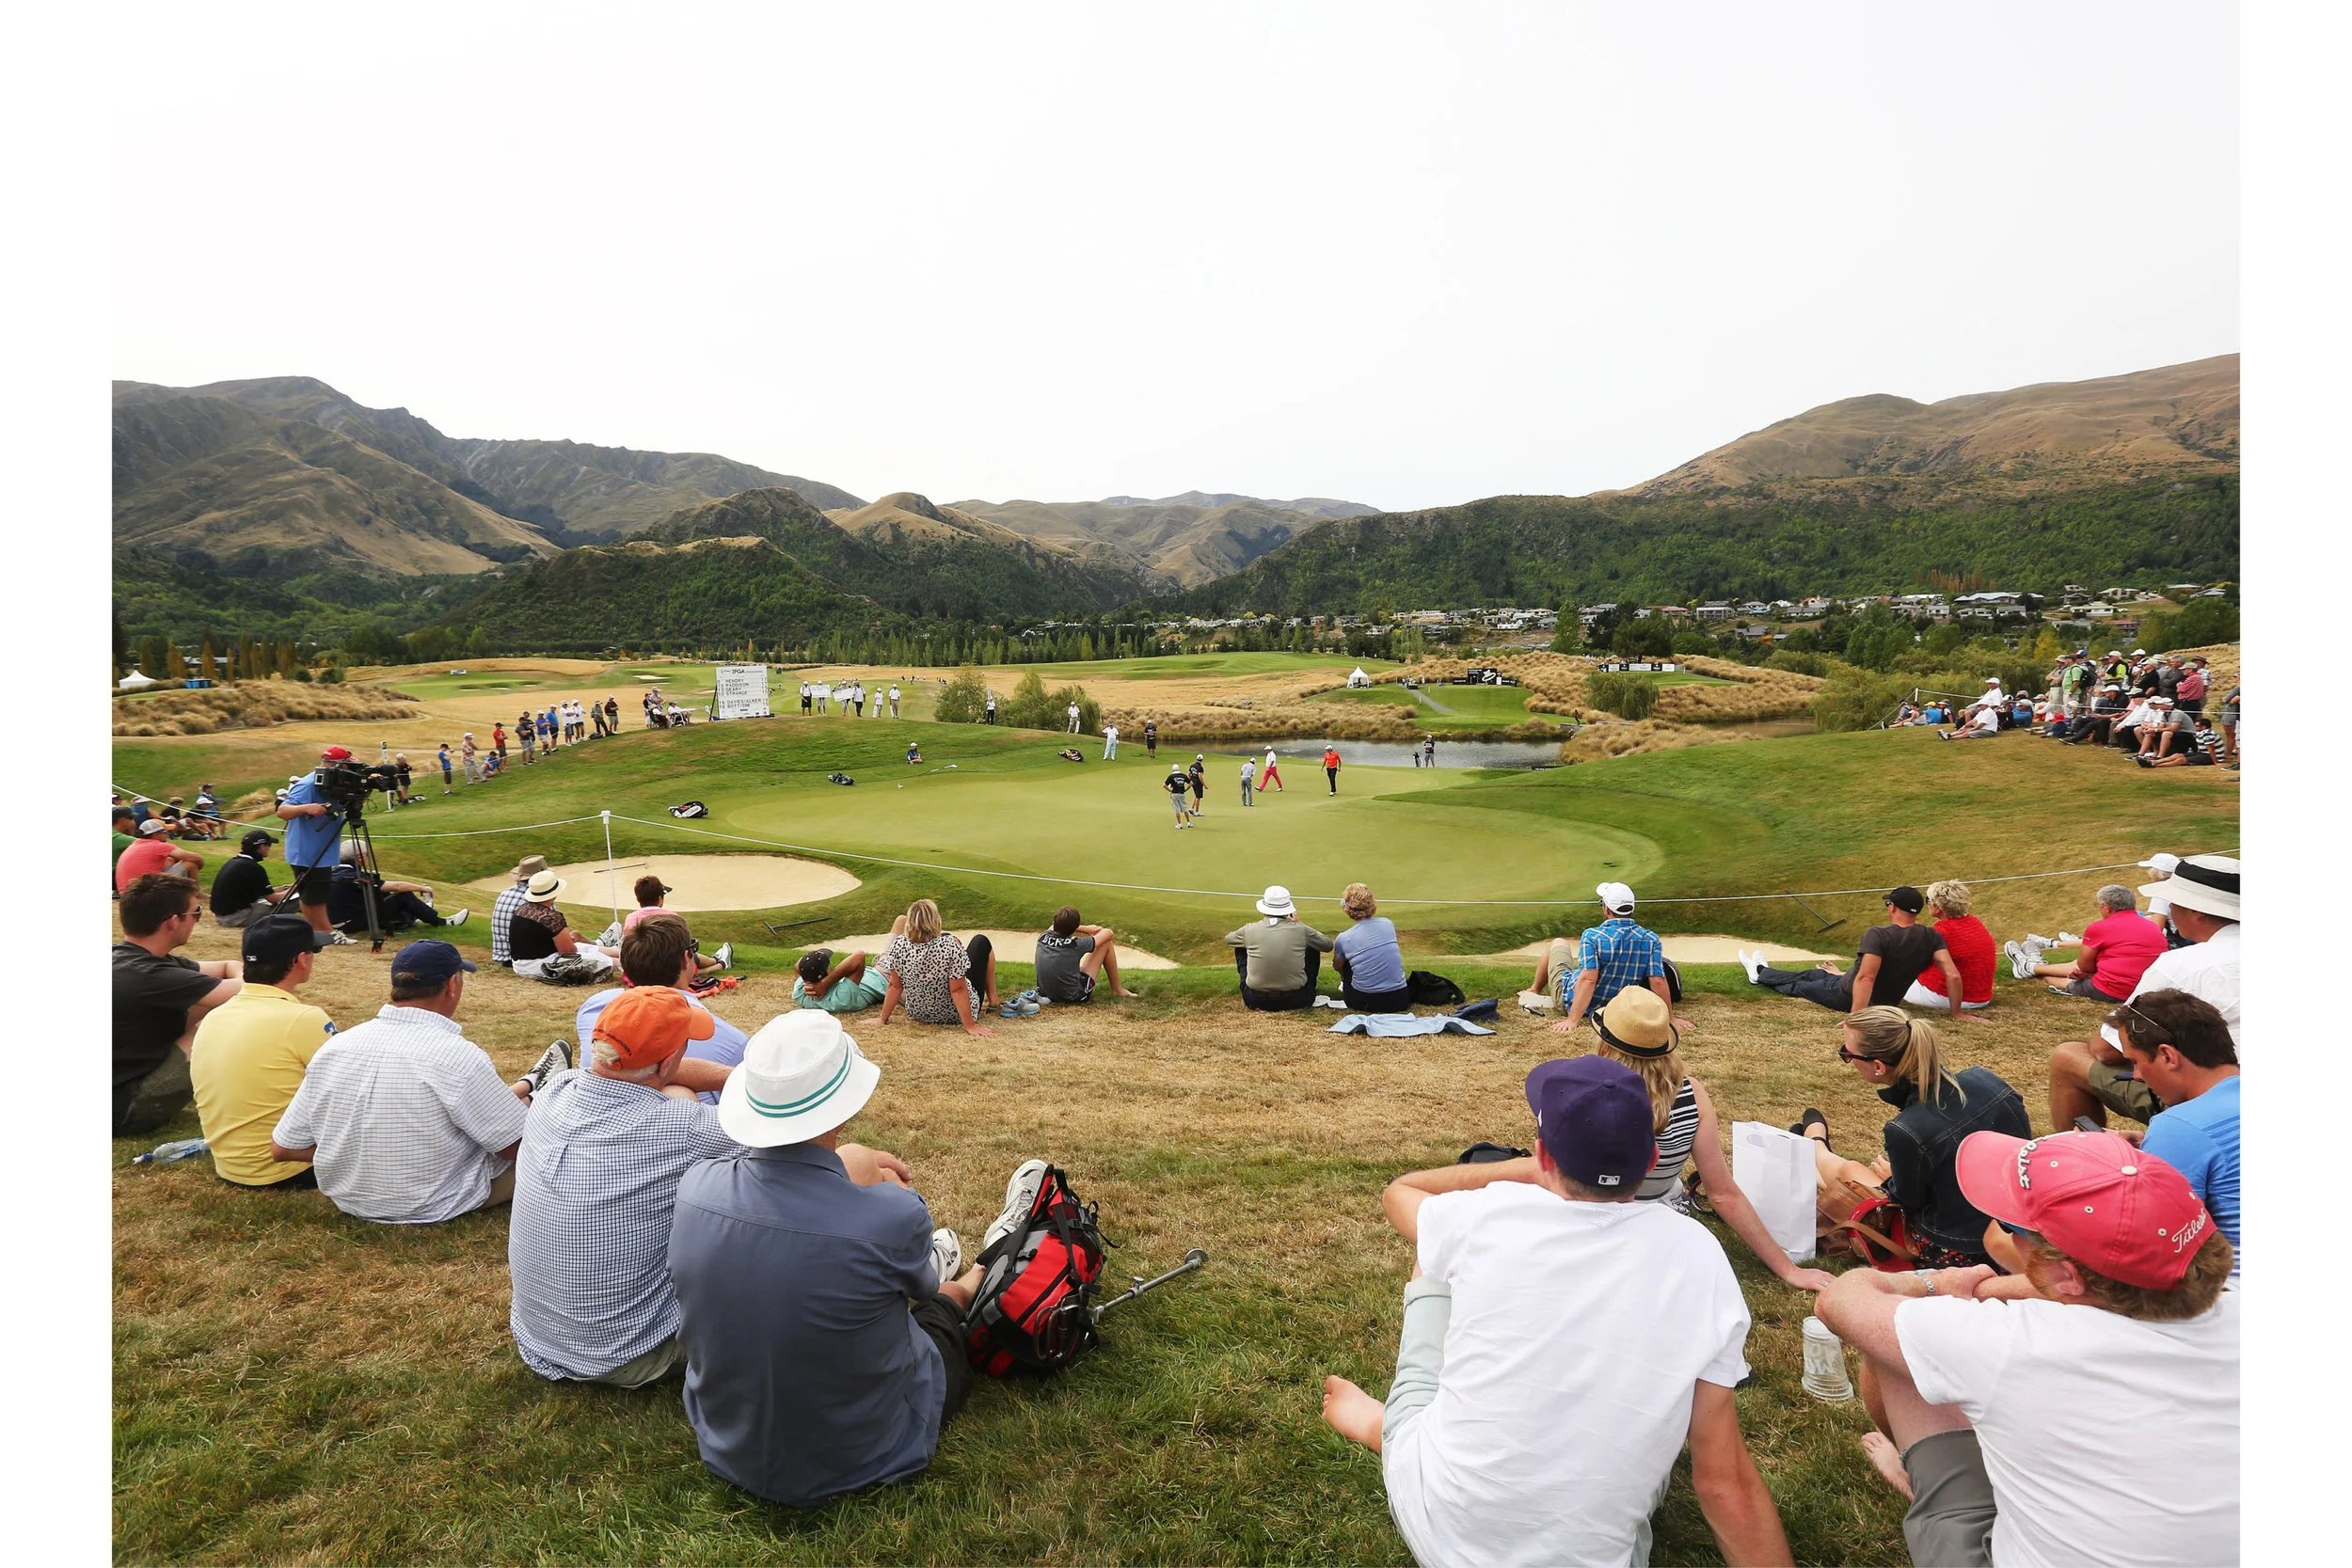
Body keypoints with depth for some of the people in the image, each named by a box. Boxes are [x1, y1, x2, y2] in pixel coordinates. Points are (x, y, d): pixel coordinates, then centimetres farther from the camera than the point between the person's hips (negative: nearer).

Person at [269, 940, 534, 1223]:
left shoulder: (333, 1047, -10)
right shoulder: (459, 1056, -27)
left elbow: (282, 1148, -1)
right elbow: (519, 1145, -17)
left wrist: (362, 1153, 8)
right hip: (438, 1209, -5)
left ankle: (527, 1086, 51)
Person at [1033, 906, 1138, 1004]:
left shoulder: (1043, 937, -9)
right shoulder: (1076, 944, -21)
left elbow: (1055, 926, 18)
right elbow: (1109, 933, -5)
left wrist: (1085, 929, 14)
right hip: (1074, 997, -5)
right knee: (1106, 942, 2)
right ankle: (1117, 989, 17)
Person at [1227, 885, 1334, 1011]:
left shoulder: (1250, 930, -6)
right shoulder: (1300, 929, -8)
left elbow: (1227, 939, 18)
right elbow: (1328, 945, 11)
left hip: (1255, 1001, 0)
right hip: (1296, 1000, 0)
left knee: (1240, 947, 21)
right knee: (1313, 948, 20)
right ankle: (1310, 991, 34)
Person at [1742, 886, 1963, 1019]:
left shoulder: (1878, 935, -31)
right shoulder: (1931, 937, -13)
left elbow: (1865, 978, -40)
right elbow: (1953, 975, -18)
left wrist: (1856, 1016, -42)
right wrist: (1956, 1013, -7)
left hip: (1848, 997, -7)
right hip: (1888, 1003, 7)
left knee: (1799, 985, 24)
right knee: (1815, 974, 30)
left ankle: (1760, 973, 52)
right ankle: (1763, 972, 53)